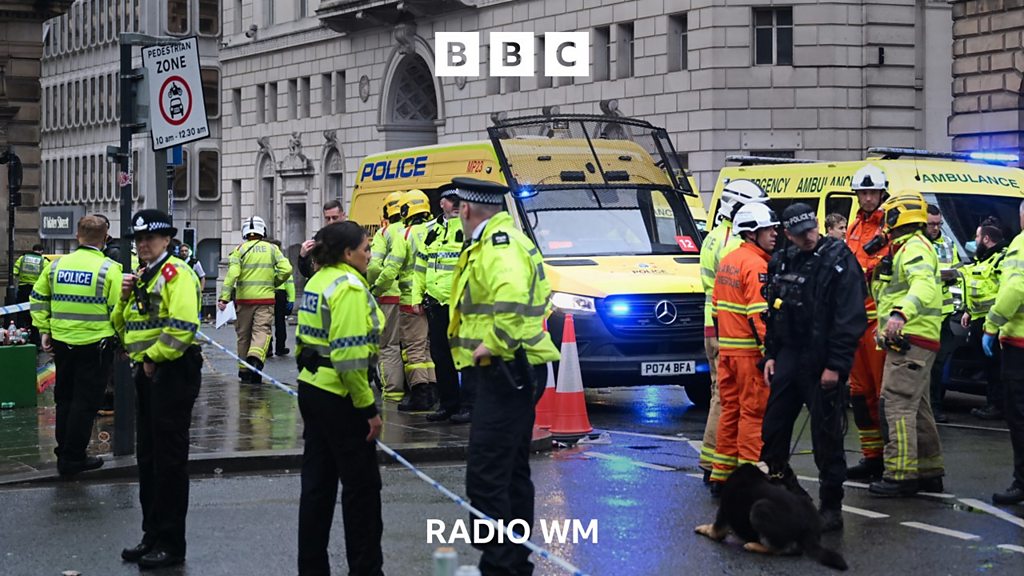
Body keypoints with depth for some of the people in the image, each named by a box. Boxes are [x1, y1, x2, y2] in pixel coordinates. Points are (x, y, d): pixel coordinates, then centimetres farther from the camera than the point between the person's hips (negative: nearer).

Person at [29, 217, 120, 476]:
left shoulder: (57, 265, 3)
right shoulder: (109, 269, -12)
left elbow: (37, 298, 8)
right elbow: (118, 309, -14)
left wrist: (44, 330, 13)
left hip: (61, 343, 5)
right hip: (95, 345, -5)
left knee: (64, 398, 18)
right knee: (85, 401, 3)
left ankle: (64, 453, 26)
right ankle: (73, 459, 6)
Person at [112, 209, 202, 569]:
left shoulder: (176, 274, -12)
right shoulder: (142, 277, 17)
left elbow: (182, 327, -24)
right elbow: (123, 324, 20)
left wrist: (154, 357, -15)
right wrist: (125, 297, 2)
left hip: (172, 373, -9)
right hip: (146, 374, 10)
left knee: (169, 458, -4)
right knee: (148, 457, 14)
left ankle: (171, 544, 3)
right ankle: (152, 535, 24)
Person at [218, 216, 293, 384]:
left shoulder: (240, 250, 0)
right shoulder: (272, 249, 4)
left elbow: (232, 274, -12)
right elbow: (286, 269, -4)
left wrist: (224, 297, -15)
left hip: (244, 299, 0)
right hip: (266, 298, 0)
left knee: (243, 334, 11)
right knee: (262, 330, -4)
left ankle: (244, 370, 19)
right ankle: (256, 357, -33)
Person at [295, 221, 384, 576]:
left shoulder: (318, 281, 11)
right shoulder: (349, 287, -17)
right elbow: (350, 354, -23)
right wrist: (367, 407, -19)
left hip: (311, 389, 9)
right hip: (339, 397, -9)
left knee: (318, 482, 12)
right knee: (362, 486, 2)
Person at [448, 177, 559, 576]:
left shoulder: (498, 246, -17)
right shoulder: (507, 240, 18)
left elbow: (511, 298, -36)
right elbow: (536, 294, 28)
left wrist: (493, 345, -25)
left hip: (503, 373, -11)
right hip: (515, 373, 11)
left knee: (486, 476, -11)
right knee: (513, 471, 17)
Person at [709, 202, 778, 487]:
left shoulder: (727, 261, 14)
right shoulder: (756, 265, -15)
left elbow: (717, 306, 19)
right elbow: (759, 313, -21)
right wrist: (768, 351, -22)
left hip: (726, 347, 9)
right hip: (749, 350, -9)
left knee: (730, 409, 14)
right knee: (753, 412, -3)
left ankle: (721, 475, 18)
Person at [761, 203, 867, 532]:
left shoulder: (838, 260, -10)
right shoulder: (782, 263, 11)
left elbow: (851, 318, -14)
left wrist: (836, 365, -18)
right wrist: (771, 354, 11)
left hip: (823, 363, -6)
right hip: (789, 355, 6)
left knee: (827, 436, -2)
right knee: (773, 429, 9)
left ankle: (831, 507, 6)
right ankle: (781, 480, 28)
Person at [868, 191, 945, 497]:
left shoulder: (914, 247, -13)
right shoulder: (906, 248, 23)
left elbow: (924, 284, -32)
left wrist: (900, 313, -46)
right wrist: (886, 327, 30)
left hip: (910, 341, -11)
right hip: (907, 341, 11)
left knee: (897, 405, -14)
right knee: (917, 408, 15)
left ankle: (900, 474, -17)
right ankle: (929, 472, 21)